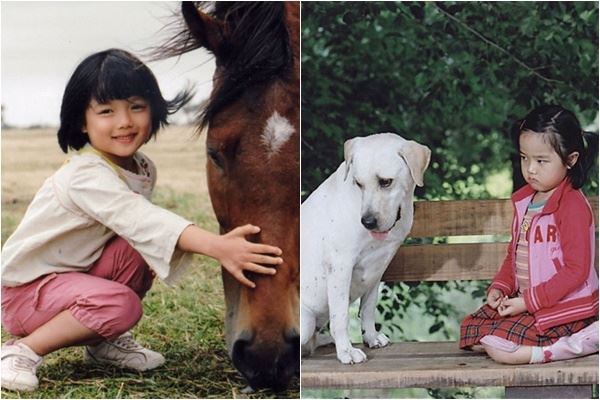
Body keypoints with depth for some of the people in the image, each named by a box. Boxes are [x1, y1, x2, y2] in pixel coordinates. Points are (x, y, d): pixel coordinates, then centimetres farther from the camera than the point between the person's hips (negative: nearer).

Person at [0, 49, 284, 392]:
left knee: (135, 254, -18)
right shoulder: (86, 176, -30)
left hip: (76, 272, 8)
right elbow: (142, 220, -44)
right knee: (121, 304, -31)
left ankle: (104, 341, 3)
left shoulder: (143, 170, -2)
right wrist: (217, 247, -56)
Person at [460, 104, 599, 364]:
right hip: (525, 300, 10)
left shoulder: (574, 206, -16)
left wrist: (529, 301, -20)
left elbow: (576, 270, -20)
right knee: (471, 331, 1)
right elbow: (514, 253, 21)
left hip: (564, 306, -10)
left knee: (499, 349, -22)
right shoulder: (524, 200, 11)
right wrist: (499, 287, 4)